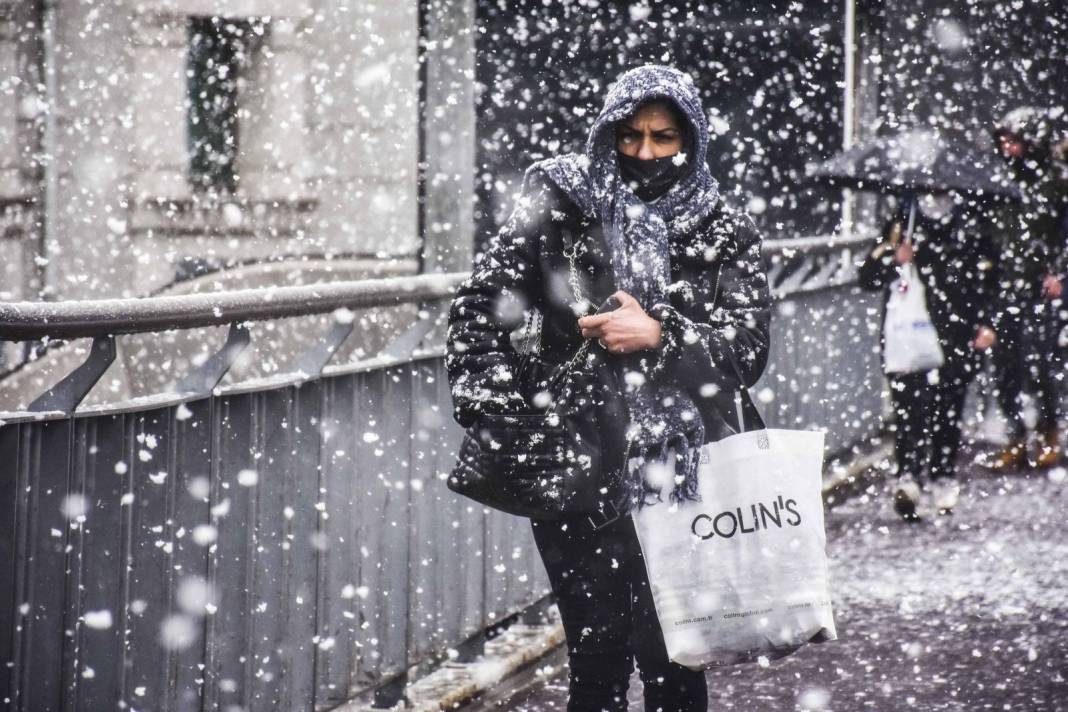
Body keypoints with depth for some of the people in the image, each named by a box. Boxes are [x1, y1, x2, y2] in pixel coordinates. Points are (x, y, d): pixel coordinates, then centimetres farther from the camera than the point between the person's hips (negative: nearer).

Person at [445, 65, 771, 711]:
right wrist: (495, 405, -8)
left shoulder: (726, 234, 6)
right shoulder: (559, 209, 4)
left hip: (682, 478, 1)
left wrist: (659, 337, -17)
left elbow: (748, 348, -3)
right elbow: (481, 307, 5)